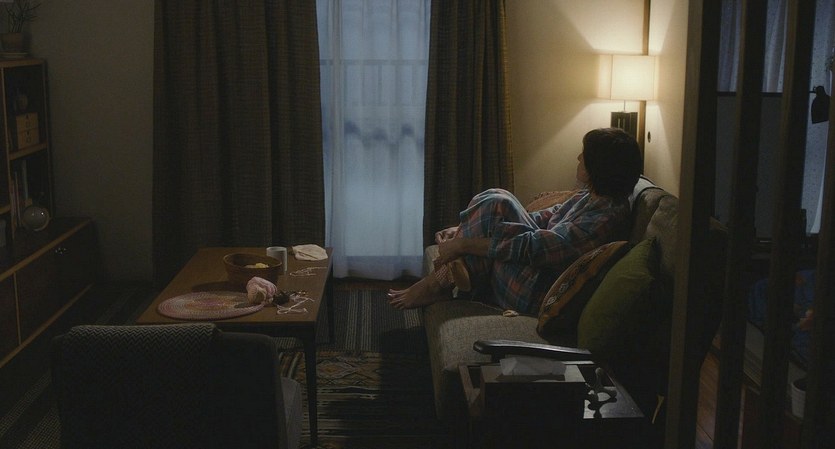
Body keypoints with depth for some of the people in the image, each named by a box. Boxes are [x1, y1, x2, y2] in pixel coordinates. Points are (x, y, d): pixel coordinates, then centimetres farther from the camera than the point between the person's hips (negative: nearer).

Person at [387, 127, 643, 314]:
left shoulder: (607, 219, -23)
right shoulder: (592, 197, 8)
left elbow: (534, 247, -27)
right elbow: (543, 219, 11)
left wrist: (463, 244, -21)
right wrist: (467, 229, 4)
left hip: (539, 296, -10)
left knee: (495, 204, -16)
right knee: (496, 199, 1)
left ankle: (443, 280, -5)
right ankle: (448, 276, -6)